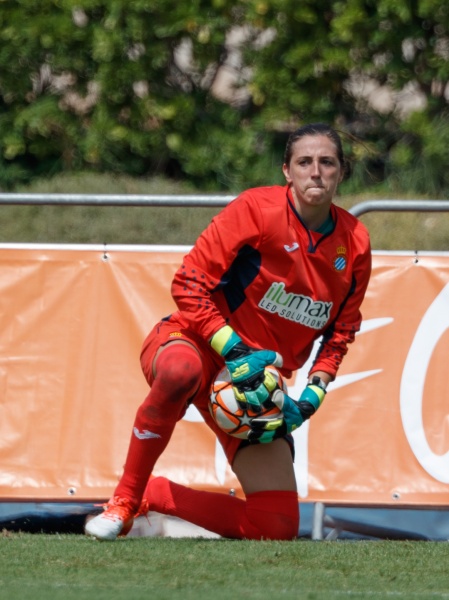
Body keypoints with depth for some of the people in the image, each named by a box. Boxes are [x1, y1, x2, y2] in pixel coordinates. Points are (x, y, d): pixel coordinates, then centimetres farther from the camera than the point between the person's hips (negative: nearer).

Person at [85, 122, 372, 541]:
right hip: (194, 342, -5)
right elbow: (188, 284, -14)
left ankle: (151, 496, 13)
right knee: (181, 372, -46)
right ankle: (124, 500, -27)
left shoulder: (354, 244, 0)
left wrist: (312, 395, -3)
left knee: (278, 526, -7)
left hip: (259, 385, 5)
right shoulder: (258, 209, -14)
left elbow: (341, 331, 13)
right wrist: (234, 352, -23)